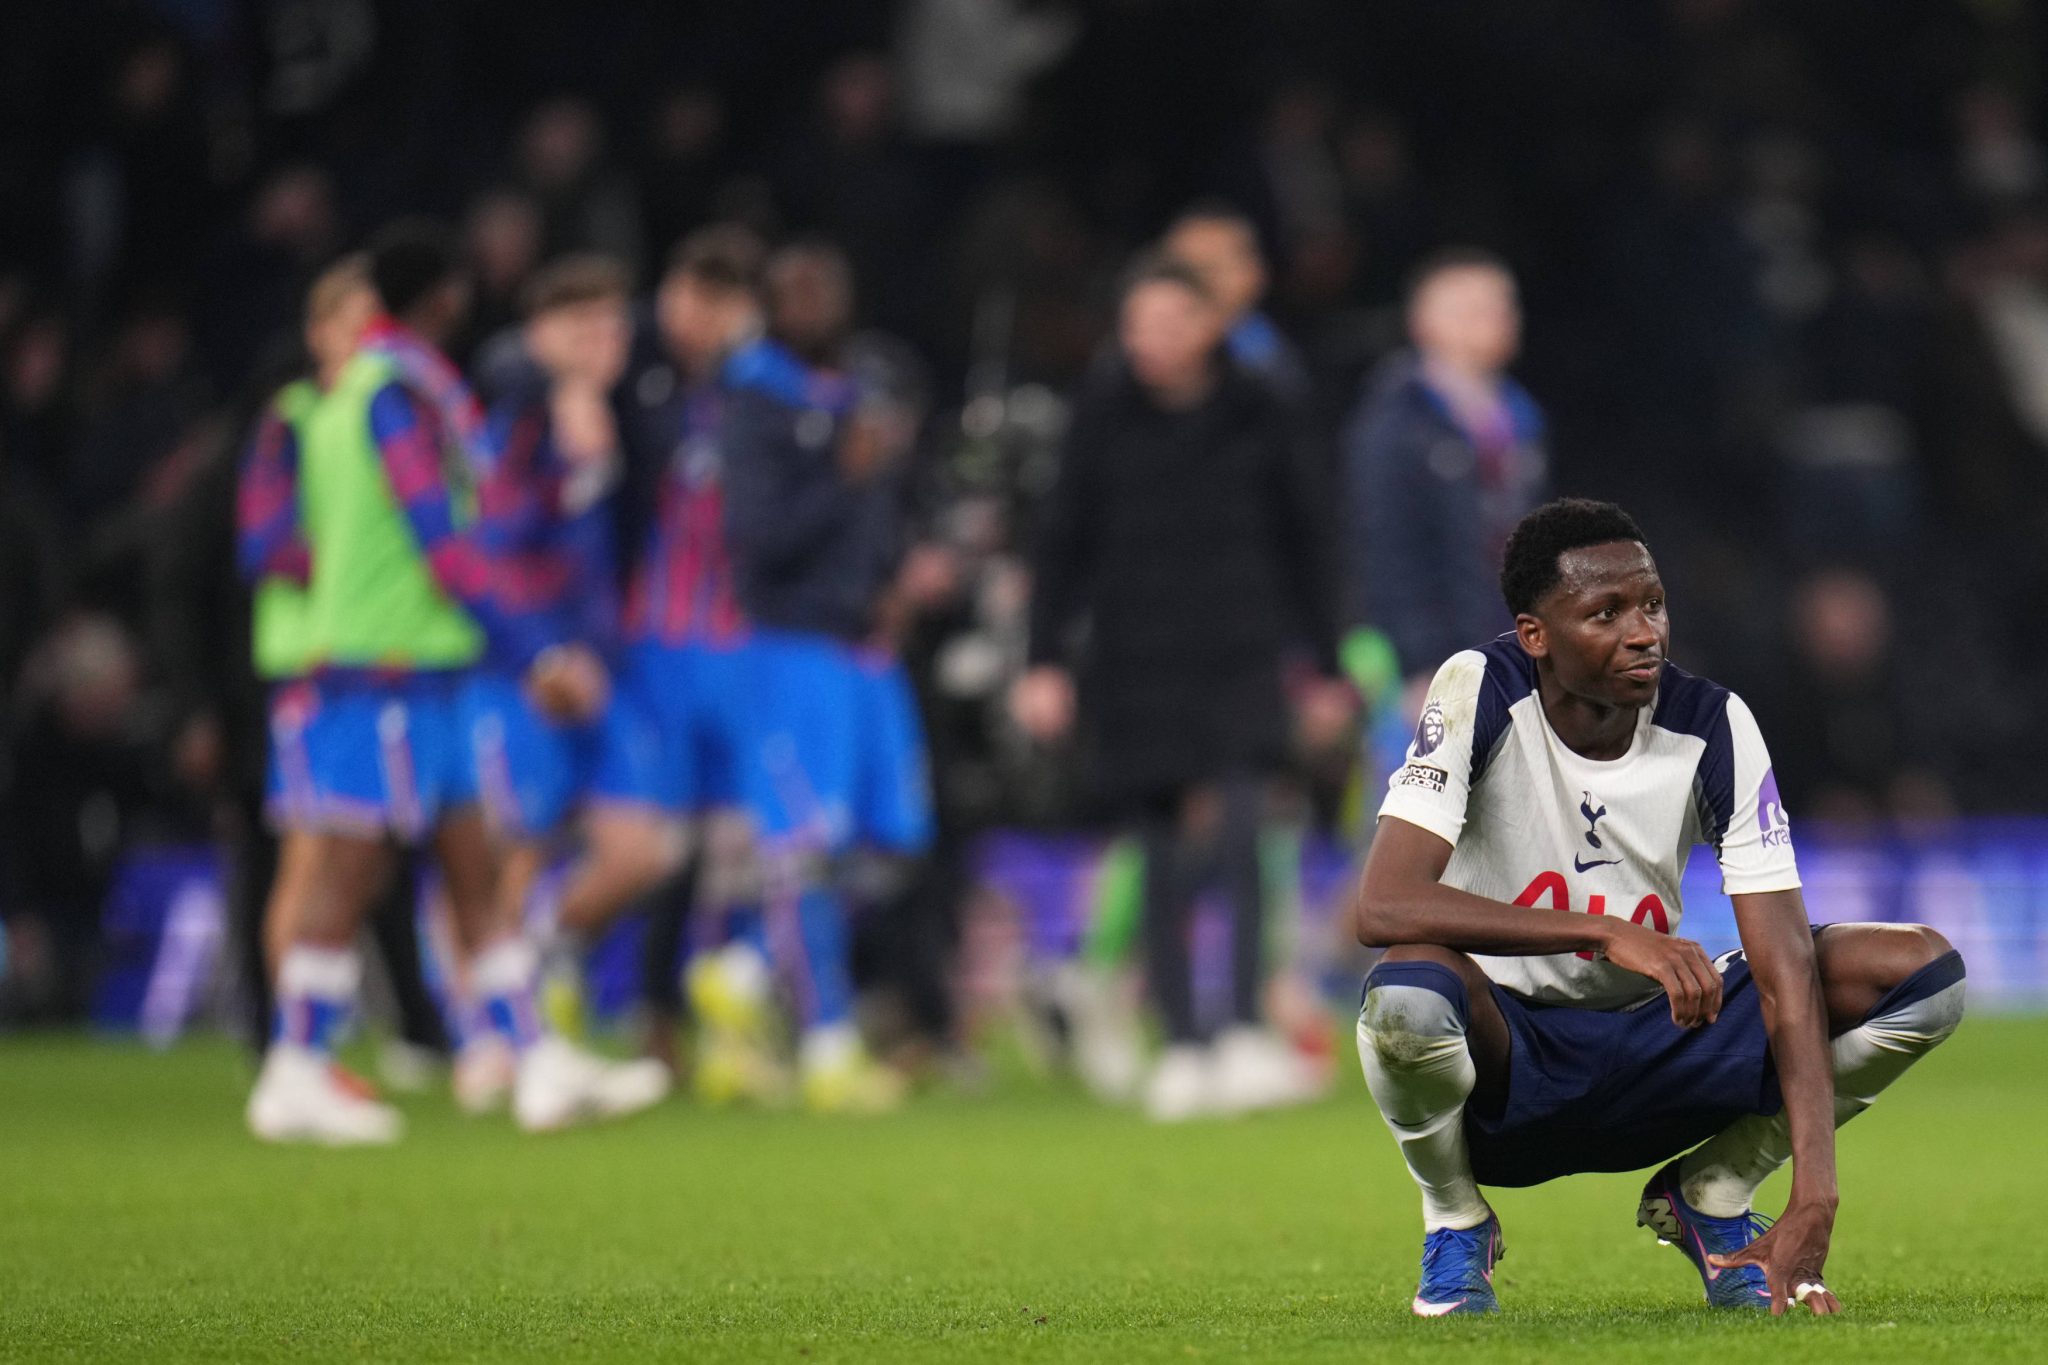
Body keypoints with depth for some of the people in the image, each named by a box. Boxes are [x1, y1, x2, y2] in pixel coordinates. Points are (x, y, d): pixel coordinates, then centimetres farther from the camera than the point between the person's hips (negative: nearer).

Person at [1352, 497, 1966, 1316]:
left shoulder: (1713, 728, -11)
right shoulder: (1480, 694, -17)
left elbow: (1785, 968, -16)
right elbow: (1383, 908, -29)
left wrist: (1813, 1204, -28)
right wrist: (1604, 933, -39)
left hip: (1655, 1049, 3)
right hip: (1505, 1058, -3)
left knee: (1926, 971, -15)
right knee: (1407, 993, -40)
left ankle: (1712, 1196, 6)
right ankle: (1455, 1222, -6)